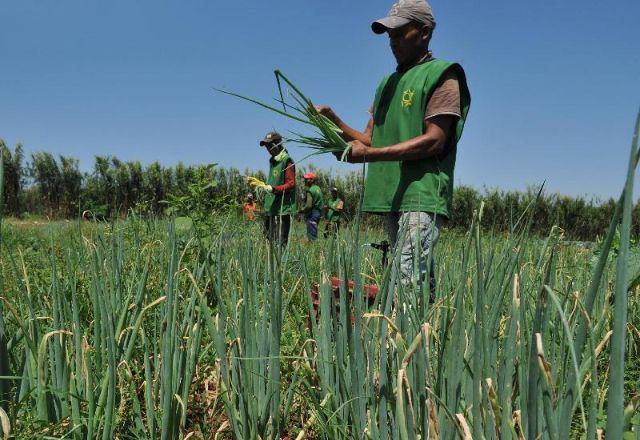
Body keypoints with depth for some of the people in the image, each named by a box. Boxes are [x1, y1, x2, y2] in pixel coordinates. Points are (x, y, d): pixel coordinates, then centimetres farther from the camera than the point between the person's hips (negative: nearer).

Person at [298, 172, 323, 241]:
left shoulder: (310, 191, -16)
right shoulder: (318, 188, 12)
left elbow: (309, 205, -22)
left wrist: (302, 210, -5)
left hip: (312, 213, -9)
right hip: (318, 212, 9)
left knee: (311, 236, -7)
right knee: (314, 233, 14)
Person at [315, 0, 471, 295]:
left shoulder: (441, 75, 0)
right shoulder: (389, 82, 23)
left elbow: (434, 141, -12)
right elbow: (369, 139, 19)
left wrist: (369, 154, -15)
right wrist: (334, 121, 2)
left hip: (422, 196, -7)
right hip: (391, 197, 7)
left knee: (409, 282, -16)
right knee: (422, 283, 10)